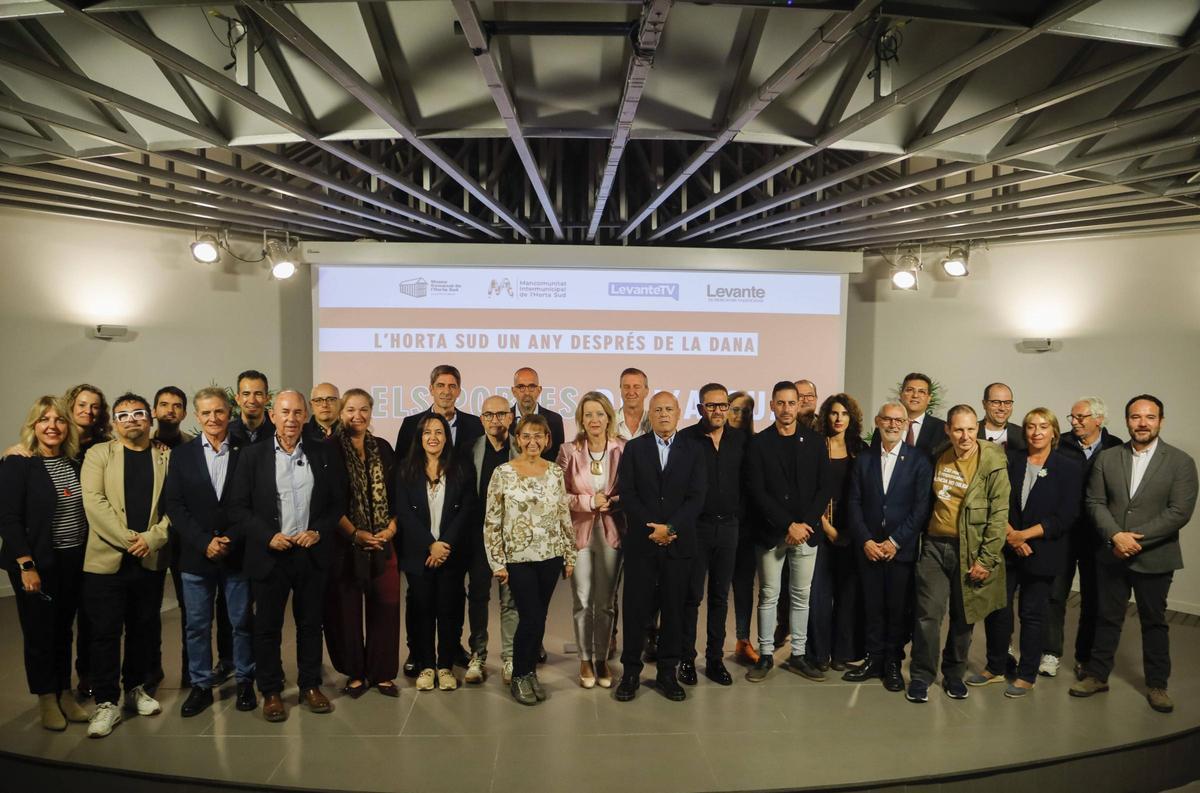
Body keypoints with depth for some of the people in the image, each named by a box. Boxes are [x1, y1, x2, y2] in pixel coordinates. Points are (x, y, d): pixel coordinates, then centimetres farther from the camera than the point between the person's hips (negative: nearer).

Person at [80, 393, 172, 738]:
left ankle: (135, 689, 27)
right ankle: (106, 703, 9)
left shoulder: (166, 457, 7)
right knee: (105, 632, 0)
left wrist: (152, 538, -14)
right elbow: (93, 501, -8)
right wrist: (128, 539, -15)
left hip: (151, 560, 2)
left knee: (142, 629, 12)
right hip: (107, 559, -2)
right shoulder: (99, 453, 4)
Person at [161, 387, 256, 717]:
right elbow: (174, 505, -2)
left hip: (237, 553, -1)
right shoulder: (182, 455, 3)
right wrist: (205, 542, -11)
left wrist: (232, 541, -12)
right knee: (196, 625, 9)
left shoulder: (245, 453, -1)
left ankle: (245, 681, 23)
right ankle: (201, 685, 24)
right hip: (195, 554, 1)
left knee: (242, 622, 8)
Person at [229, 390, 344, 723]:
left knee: (310, 623, 11)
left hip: (312, 554, 1)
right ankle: (270, 692, 23)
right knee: (268, 626, 8)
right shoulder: (253, 455, -1)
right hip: (269, 555, -1)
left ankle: (311, 685, 26)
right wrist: (268, 536, -14)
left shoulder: (322, 455, 3)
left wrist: (319, 531, -9)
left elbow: (338, 502, 6)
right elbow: (239, 508, -3)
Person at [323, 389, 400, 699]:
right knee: (347, 608, 5)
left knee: (385, 607, 3)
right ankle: (355, 673, 20)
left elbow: (395, 495, 10)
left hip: (383, 541, 3)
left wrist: (390, 528, -4)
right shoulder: (330, 448, -3)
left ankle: (382, 673, 16)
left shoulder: (383, 449, 10)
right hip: (345, 542, -3)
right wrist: (355, 534, -12)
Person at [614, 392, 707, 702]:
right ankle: (630, 672, 16)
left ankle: (668, 673, 19)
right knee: (635, 607, 4)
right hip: (640, 542, -1)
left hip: (678, 543, 1)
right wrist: (652, 530, -11)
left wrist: (670, 528, -13)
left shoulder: (693, 450, 5)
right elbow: (628, 495, -2)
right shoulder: (634, 448, 4)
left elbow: (697, 497, -3)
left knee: (674, 609, 7)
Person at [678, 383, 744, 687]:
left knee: (720, 596, 12)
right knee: (691, 595, 6)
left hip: (729, 525, 3)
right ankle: (687, 659, 17)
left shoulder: (740, 440, 3)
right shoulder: (685, 439, -7)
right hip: (696, 525, -3)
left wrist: (740, 517, -1)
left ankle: (715, 658, 22)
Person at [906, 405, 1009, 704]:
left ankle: (954, 674, 29)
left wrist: (986, 559, -12)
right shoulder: (939, 458, 5)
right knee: (928, 614, -2)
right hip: (935, 545, 2)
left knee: (963, 618, 11)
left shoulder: (993, 463, -9)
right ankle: (921, 676, 12)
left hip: (969, 550, -2)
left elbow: (999, 514, -10)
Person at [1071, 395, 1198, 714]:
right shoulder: (1107, 458, 2)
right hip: (1111, 555, 2)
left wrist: (1135, 538, -18)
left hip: (1155, 558, -2)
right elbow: (1095, 502, -1)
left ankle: (1157, 684, 27)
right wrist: (1116, 536, -17)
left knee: (1154, 622, 12)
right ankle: (1096, 675, 24)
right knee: (1107, 618, 12)